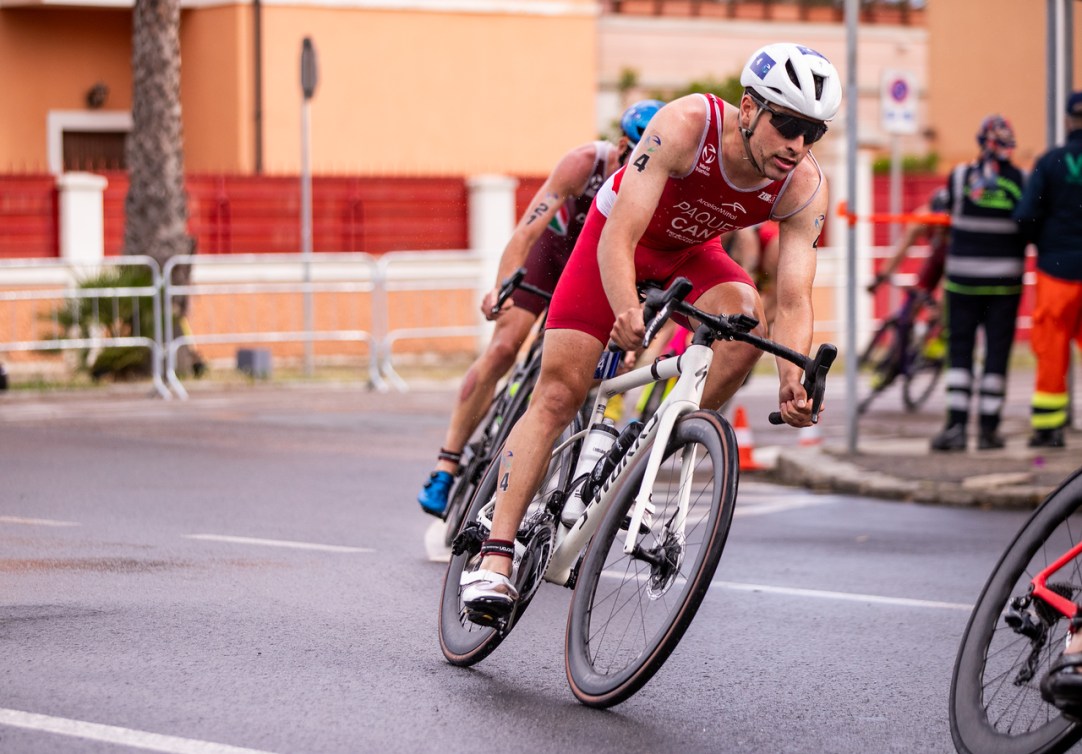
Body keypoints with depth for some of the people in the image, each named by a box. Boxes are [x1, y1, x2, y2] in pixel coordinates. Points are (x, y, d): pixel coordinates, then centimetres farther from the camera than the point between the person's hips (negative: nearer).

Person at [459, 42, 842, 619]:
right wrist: (628, 312, -58)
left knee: (745, 318, -29)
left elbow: (794, 300, -28)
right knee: (558, 392, -12)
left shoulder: (805, 189, -26)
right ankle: (496, 556, -11)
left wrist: (794, 380, -46)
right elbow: (618, 239, -40)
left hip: (691, 254, 3)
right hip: (620, 236, -3)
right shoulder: (686, 125, -36)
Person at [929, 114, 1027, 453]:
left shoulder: (959, 177, -4)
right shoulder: (1022, 180, -5)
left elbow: (942, 209, 9)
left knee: (960, 349, 5)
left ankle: (956, 425, -5)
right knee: (997, 350, 6)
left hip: (962, 278, 0)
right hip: (1004, 281, 0)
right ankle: (988, 428, 6)